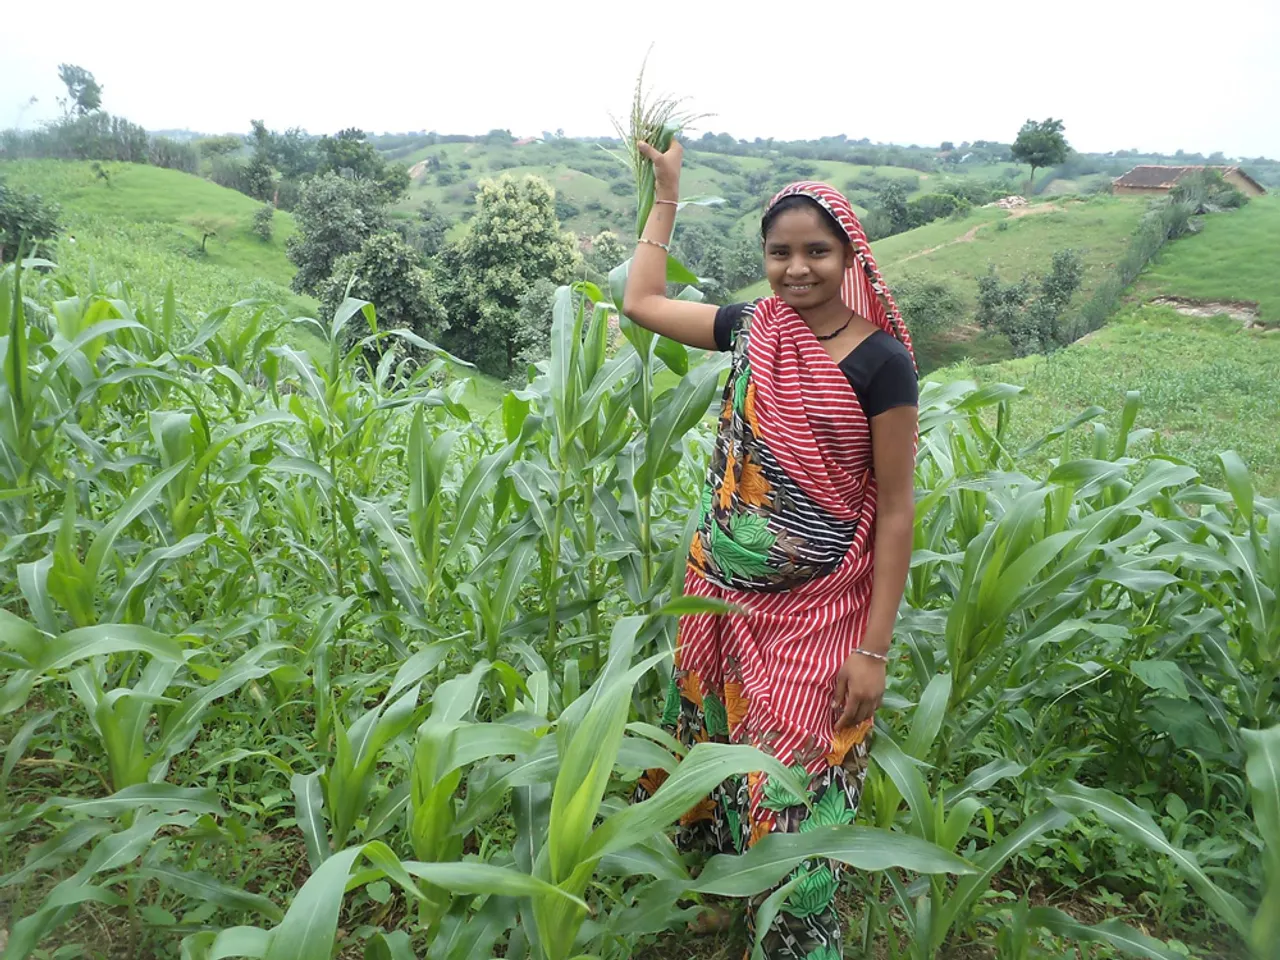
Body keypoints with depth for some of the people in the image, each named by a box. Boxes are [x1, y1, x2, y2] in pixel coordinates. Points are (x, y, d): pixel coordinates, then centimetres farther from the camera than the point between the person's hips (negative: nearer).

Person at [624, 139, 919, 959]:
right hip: (726, 595, 5)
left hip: (818, 614, -5)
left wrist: (875, 648, -13)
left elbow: (896, 512, -11)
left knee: (795, 788, 3)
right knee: (716, 750, 19)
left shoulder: (880, 363, -12)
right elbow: (642, 303, 15)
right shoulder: (752, 329, 1)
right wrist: (668, 192, 16)